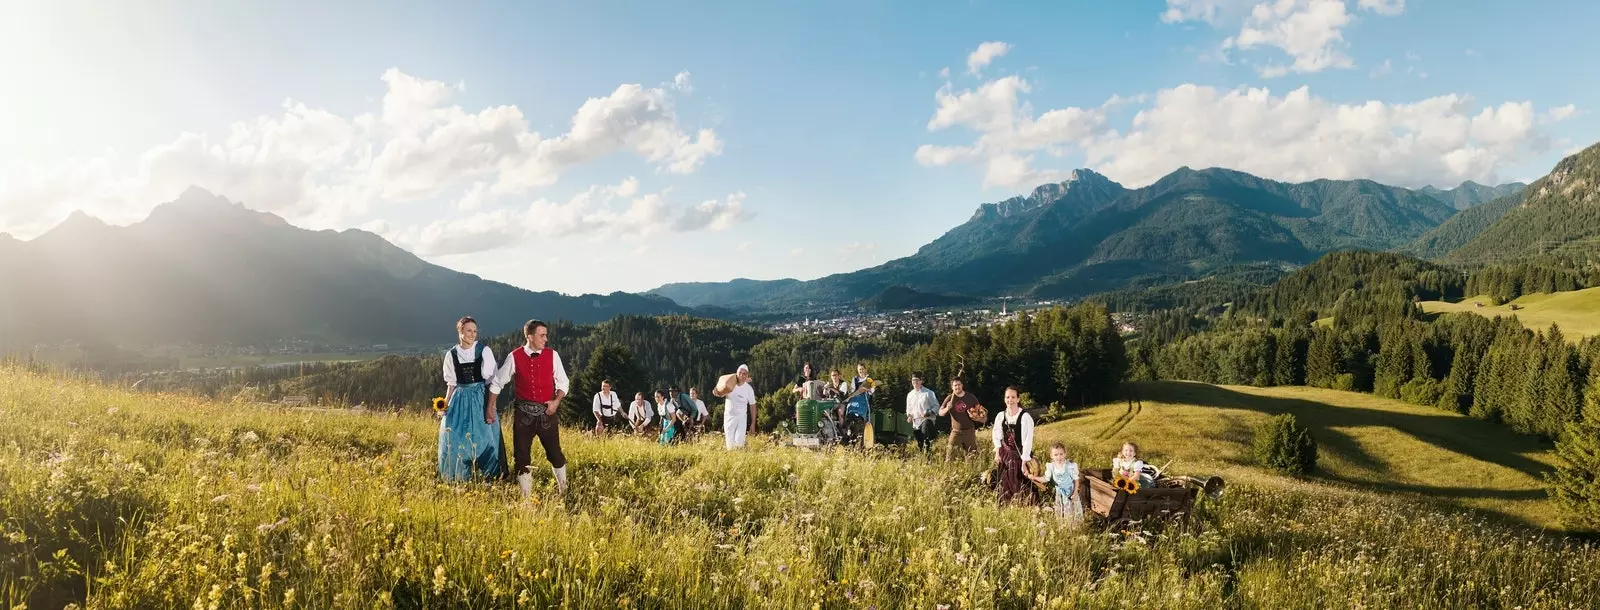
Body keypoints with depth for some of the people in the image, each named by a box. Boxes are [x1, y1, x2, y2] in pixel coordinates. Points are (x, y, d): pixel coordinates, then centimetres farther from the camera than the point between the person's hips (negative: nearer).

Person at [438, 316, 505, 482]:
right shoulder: (451, 354, 4)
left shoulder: (484, 351, -3)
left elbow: (492, 380, -3)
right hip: (460, 399, 2)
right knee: (454, 436, 1)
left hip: (481, 398, -2)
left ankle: (486, 473, 12)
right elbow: (451, 383, 11)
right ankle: (459, 475, 16)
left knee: (483, 435, -3)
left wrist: (491, 404, -9)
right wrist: (446, 402, -1)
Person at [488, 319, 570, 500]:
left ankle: (563, 490, 24)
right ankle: (526, 496, 18)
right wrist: (490, 408, 7)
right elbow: (497, 382, 7)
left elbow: (563, 382, 6)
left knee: (554, 452, 4)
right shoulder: (515, 357, -4)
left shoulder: (552, 355, -1)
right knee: (521, 454, 5)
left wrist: (557, 401, -11)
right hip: (523, 412, 0)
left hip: (546, 412, 0)